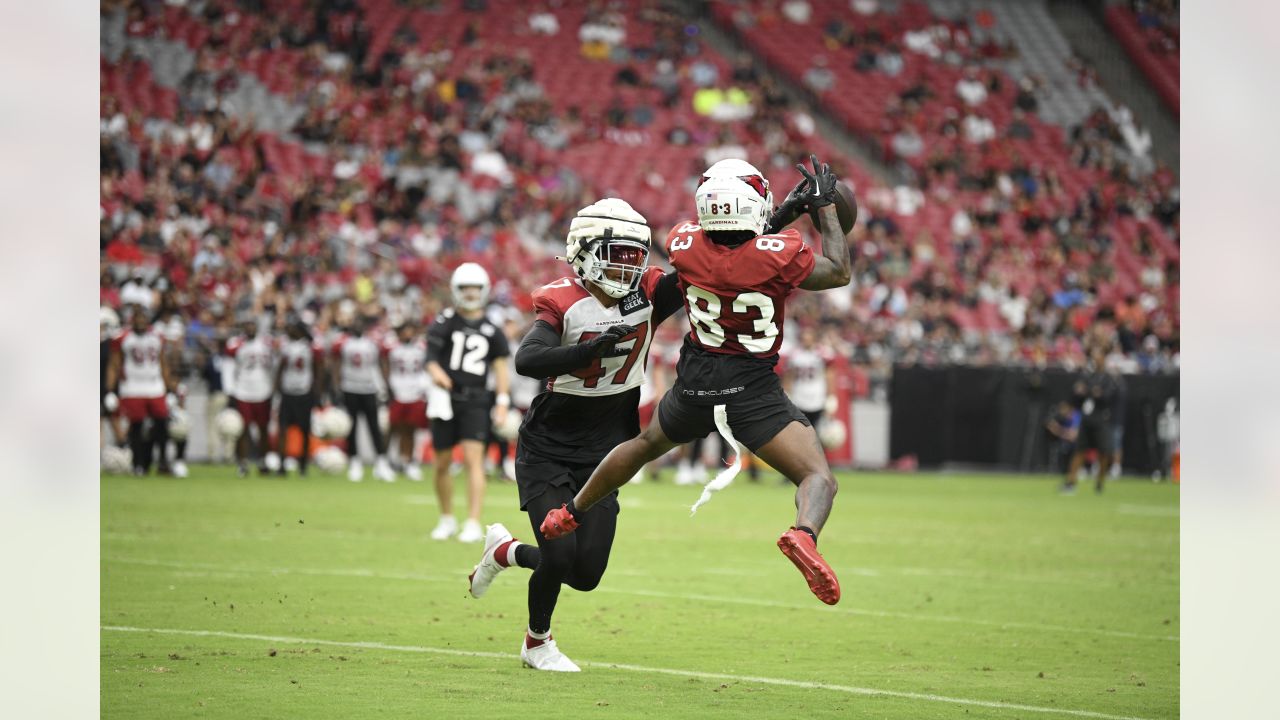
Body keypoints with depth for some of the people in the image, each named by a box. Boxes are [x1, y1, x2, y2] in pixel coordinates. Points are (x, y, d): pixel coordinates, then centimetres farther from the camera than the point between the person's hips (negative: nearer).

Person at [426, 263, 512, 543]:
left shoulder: (491, 329, 7)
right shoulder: (445, 322, 3)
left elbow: (500, 366, 10)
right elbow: (431, 356, -6)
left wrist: (502, 401, 0)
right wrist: (436, 371, -29)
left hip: (476, 400, -1)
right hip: (446, 397, 1)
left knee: (473, 458, -14)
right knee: (442, 464, 9)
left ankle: (473, 524, -16)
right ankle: (447, 519, 28)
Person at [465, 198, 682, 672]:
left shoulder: (648, 296, -6)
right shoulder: (564, 304, -17)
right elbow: (527, 361, -33)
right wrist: (590, 350, -46)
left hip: (601, 455, 4)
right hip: (548, 451, -4)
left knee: (586, 573, -2)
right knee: (559, 557, -14)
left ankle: (505, 551, 29)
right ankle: (537, 643, 17)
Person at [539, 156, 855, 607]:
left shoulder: (684, 244, -10)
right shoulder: (776, 255, -20)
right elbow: (839, 273, -1)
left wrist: (780, 218, 12)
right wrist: (826, 206, 6)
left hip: (695, 384, 4)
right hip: (753, 391, -4)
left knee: (647, 443, 32)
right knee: (819, 478, -7)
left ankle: (569, 514, 47)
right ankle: (804, 534, -41)